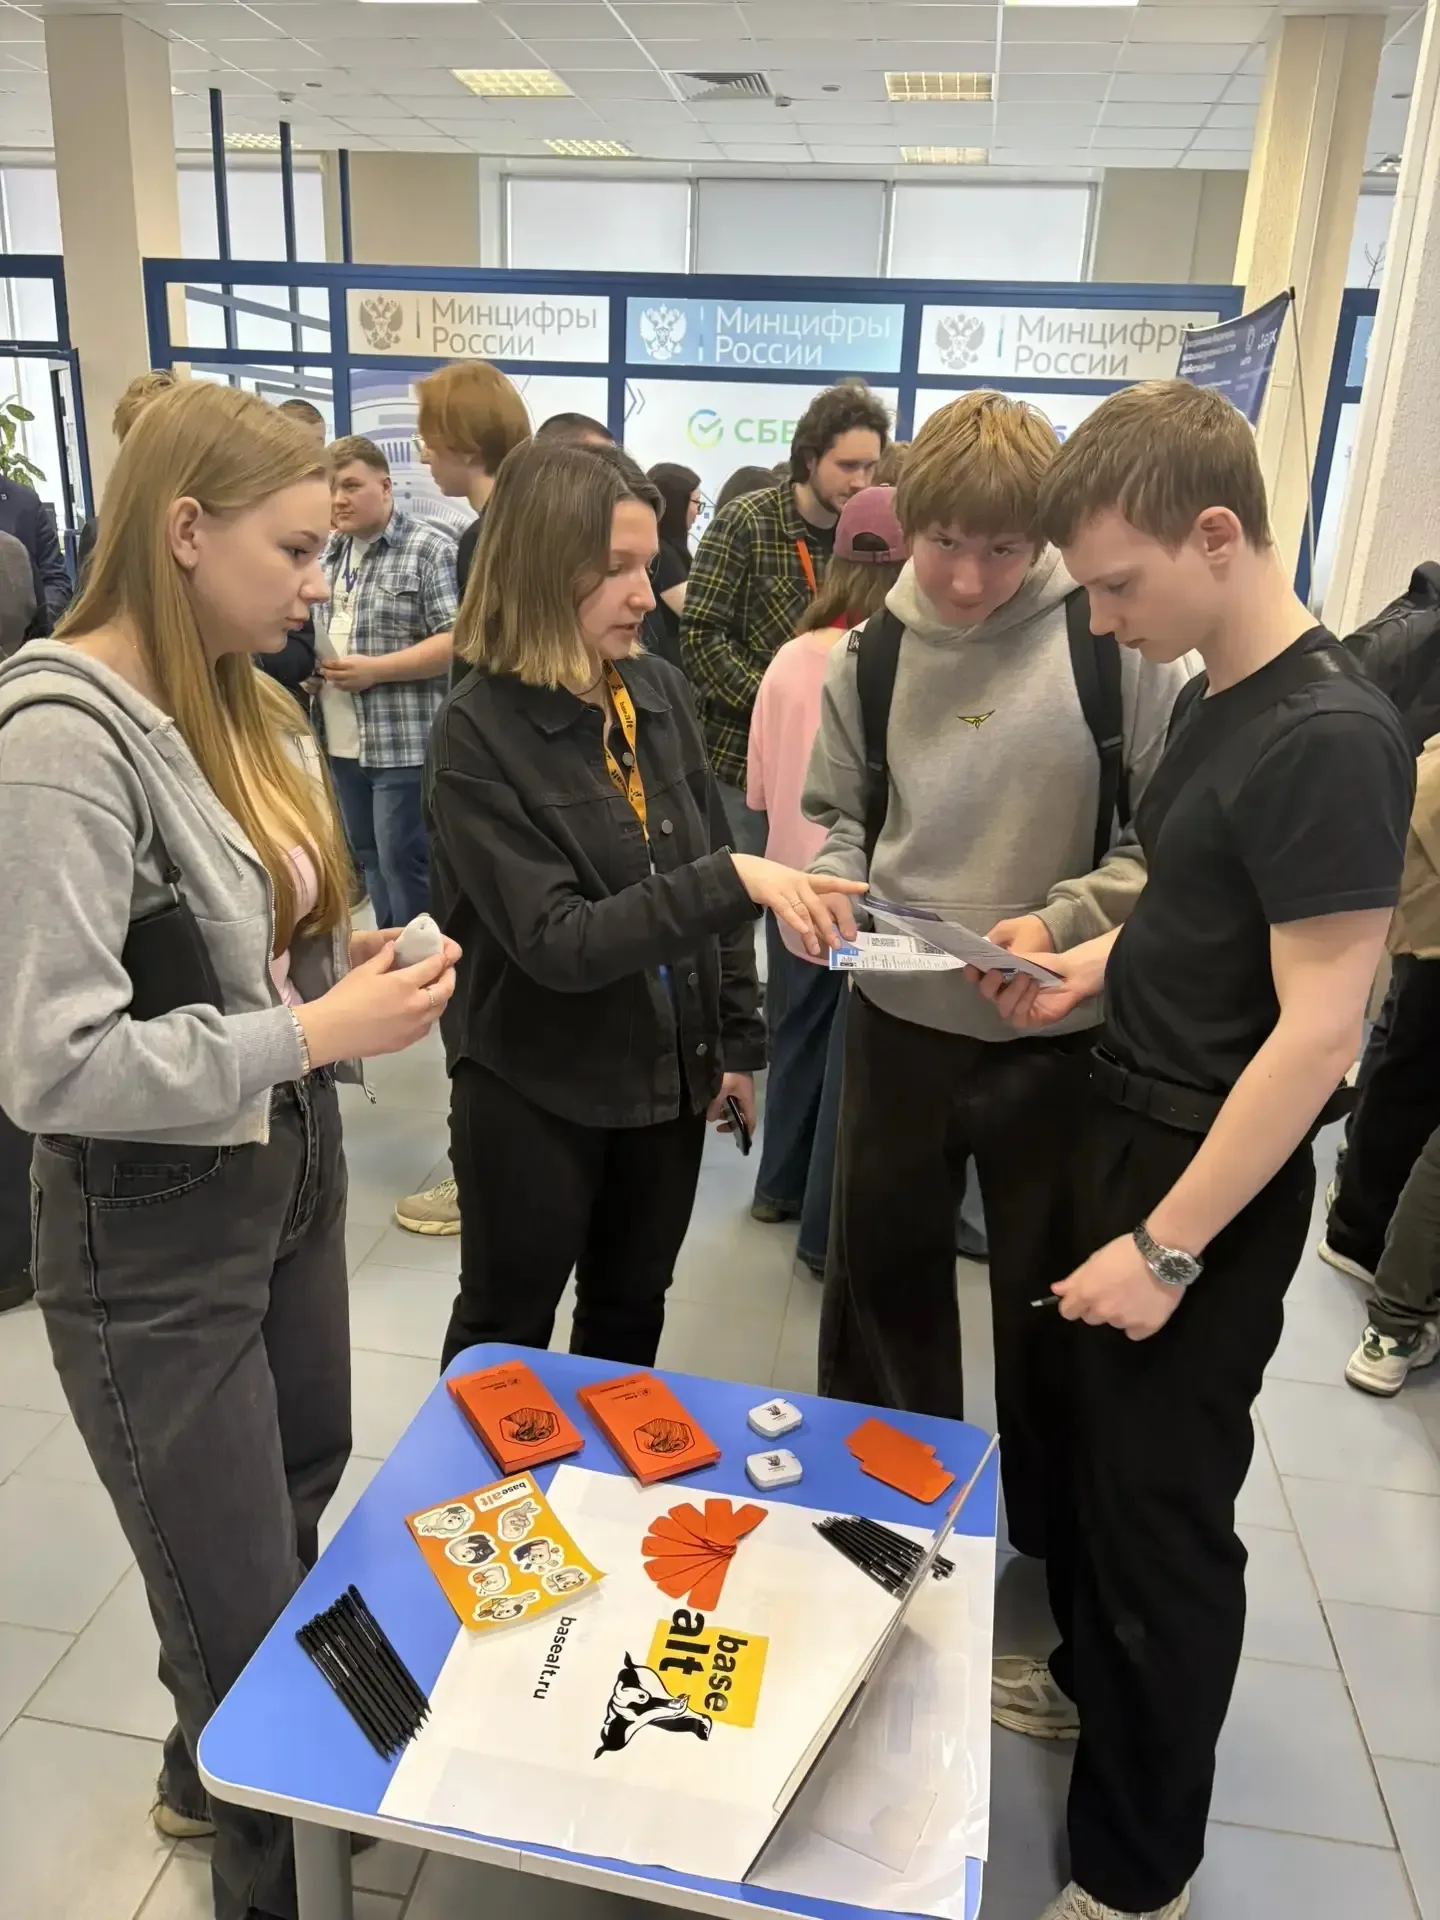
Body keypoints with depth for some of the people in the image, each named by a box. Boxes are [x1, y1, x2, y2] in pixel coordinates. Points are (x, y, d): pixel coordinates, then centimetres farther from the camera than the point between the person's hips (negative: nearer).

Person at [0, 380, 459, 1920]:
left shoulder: (240, 709, 4)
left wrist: (347, 960, -3)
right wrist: (318, 1031, -23)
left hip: (293, 1175, 8)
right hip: (154, 1231, -8)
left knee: (301, 1520, 24)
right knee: (245, 1620, 8)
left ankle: (211, 1777, 52)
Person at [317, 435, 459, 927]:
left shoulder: (430, 550, -10)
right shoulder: (328, 554, 14)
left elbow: (457, 641, -16)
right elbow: (312, 629, 26)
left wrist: (374, 670, -19)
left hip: (405, 742, -8)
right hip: (342, 742, 8)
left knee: (404, 861, -3)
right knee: (369, 858, 16)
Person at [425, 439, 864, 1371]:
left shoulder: (663, 691, -3)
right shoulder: (479, 732, -19)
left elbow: (711, 876, 6)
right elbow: (555, 943, -25)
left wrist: (738, 1040, 7)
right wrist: (732, 880, -34)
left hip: (667, 1076, 5)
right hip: (533, 1092, -5)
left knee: (630, 1321, 23)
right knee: (505, 1336, 17)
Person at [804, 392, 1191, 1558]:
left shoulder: (1117, 644, -11)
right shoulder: (873, 655, -1)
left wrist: (1065, 922, -21)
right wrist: (832, 889, -11)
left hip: (1060, 1026, -3)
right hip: (900, 1018, 3)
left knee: (1054, 1289, 15)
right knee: (882, 1271, 17)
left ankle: (1059, 1530, 40)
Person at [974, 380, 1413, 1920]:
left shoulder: (1329, 738, -23)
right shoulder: (1214, 697, 5)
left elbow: (1316, 1028, -24)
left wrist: (1169, 1247, -21)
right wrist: (1088, 973, 2)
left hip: (1213, 1180, -8)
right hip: (1127, 1123, 8)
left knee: (1161, 1504, 7)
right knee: (1084, 1433, 22)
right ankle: (1088, 1676, 48)